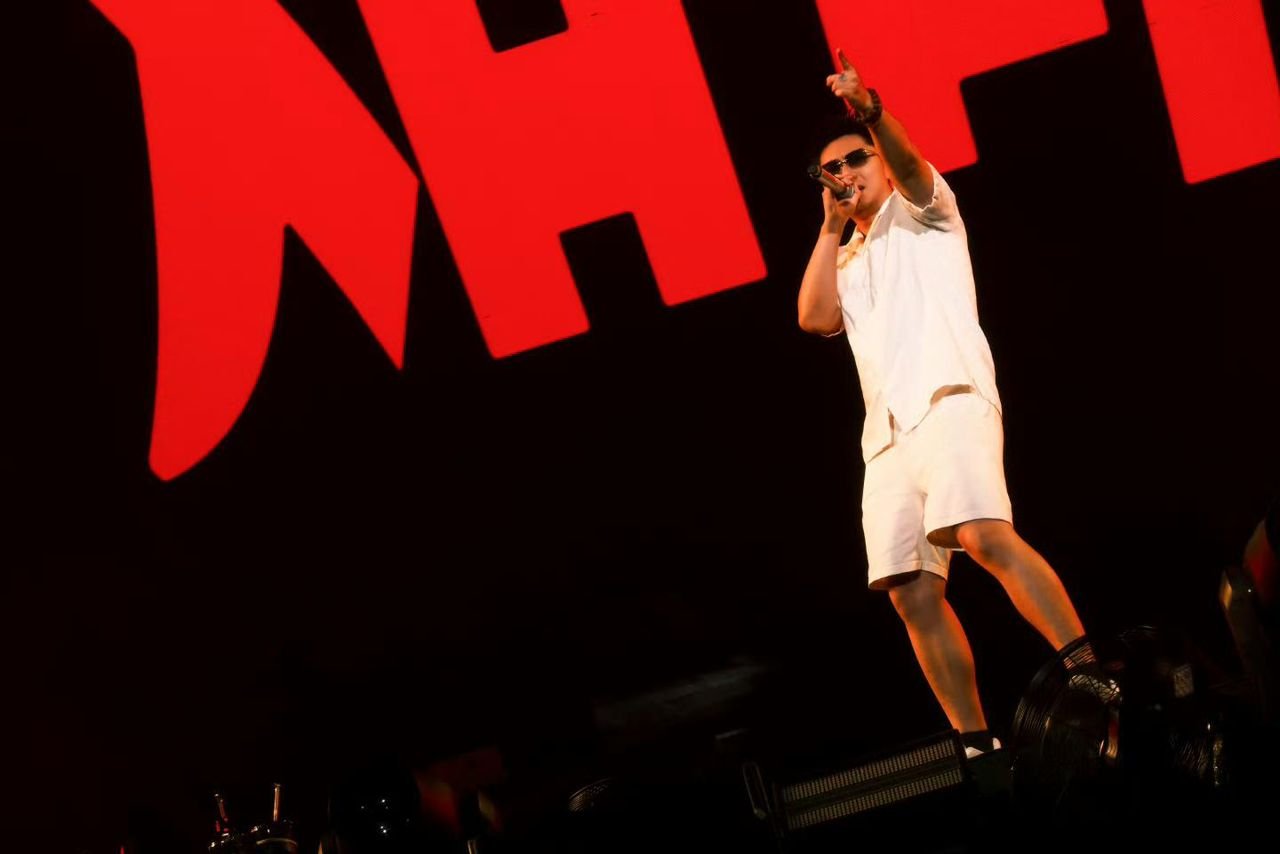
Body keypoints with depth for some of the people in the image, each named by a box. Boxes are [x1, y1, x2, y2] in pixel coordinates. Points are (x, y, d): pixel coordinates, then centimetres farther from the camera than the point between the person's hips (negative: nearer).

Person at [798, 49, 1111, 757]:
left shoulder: (920, 210, 17)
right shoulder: (847, 262, 31)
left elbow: (907, 161, -6)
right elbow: (816, 318, 12)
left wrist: (871, 112, -26)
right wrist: (832, 228, 17)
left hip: (948, 400, -6)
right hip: (886, 433, 6)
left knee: (984, 537, -28)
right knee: (911, 592, -6)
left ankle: (1093, 681, -31)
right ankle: (978, 745, -5)